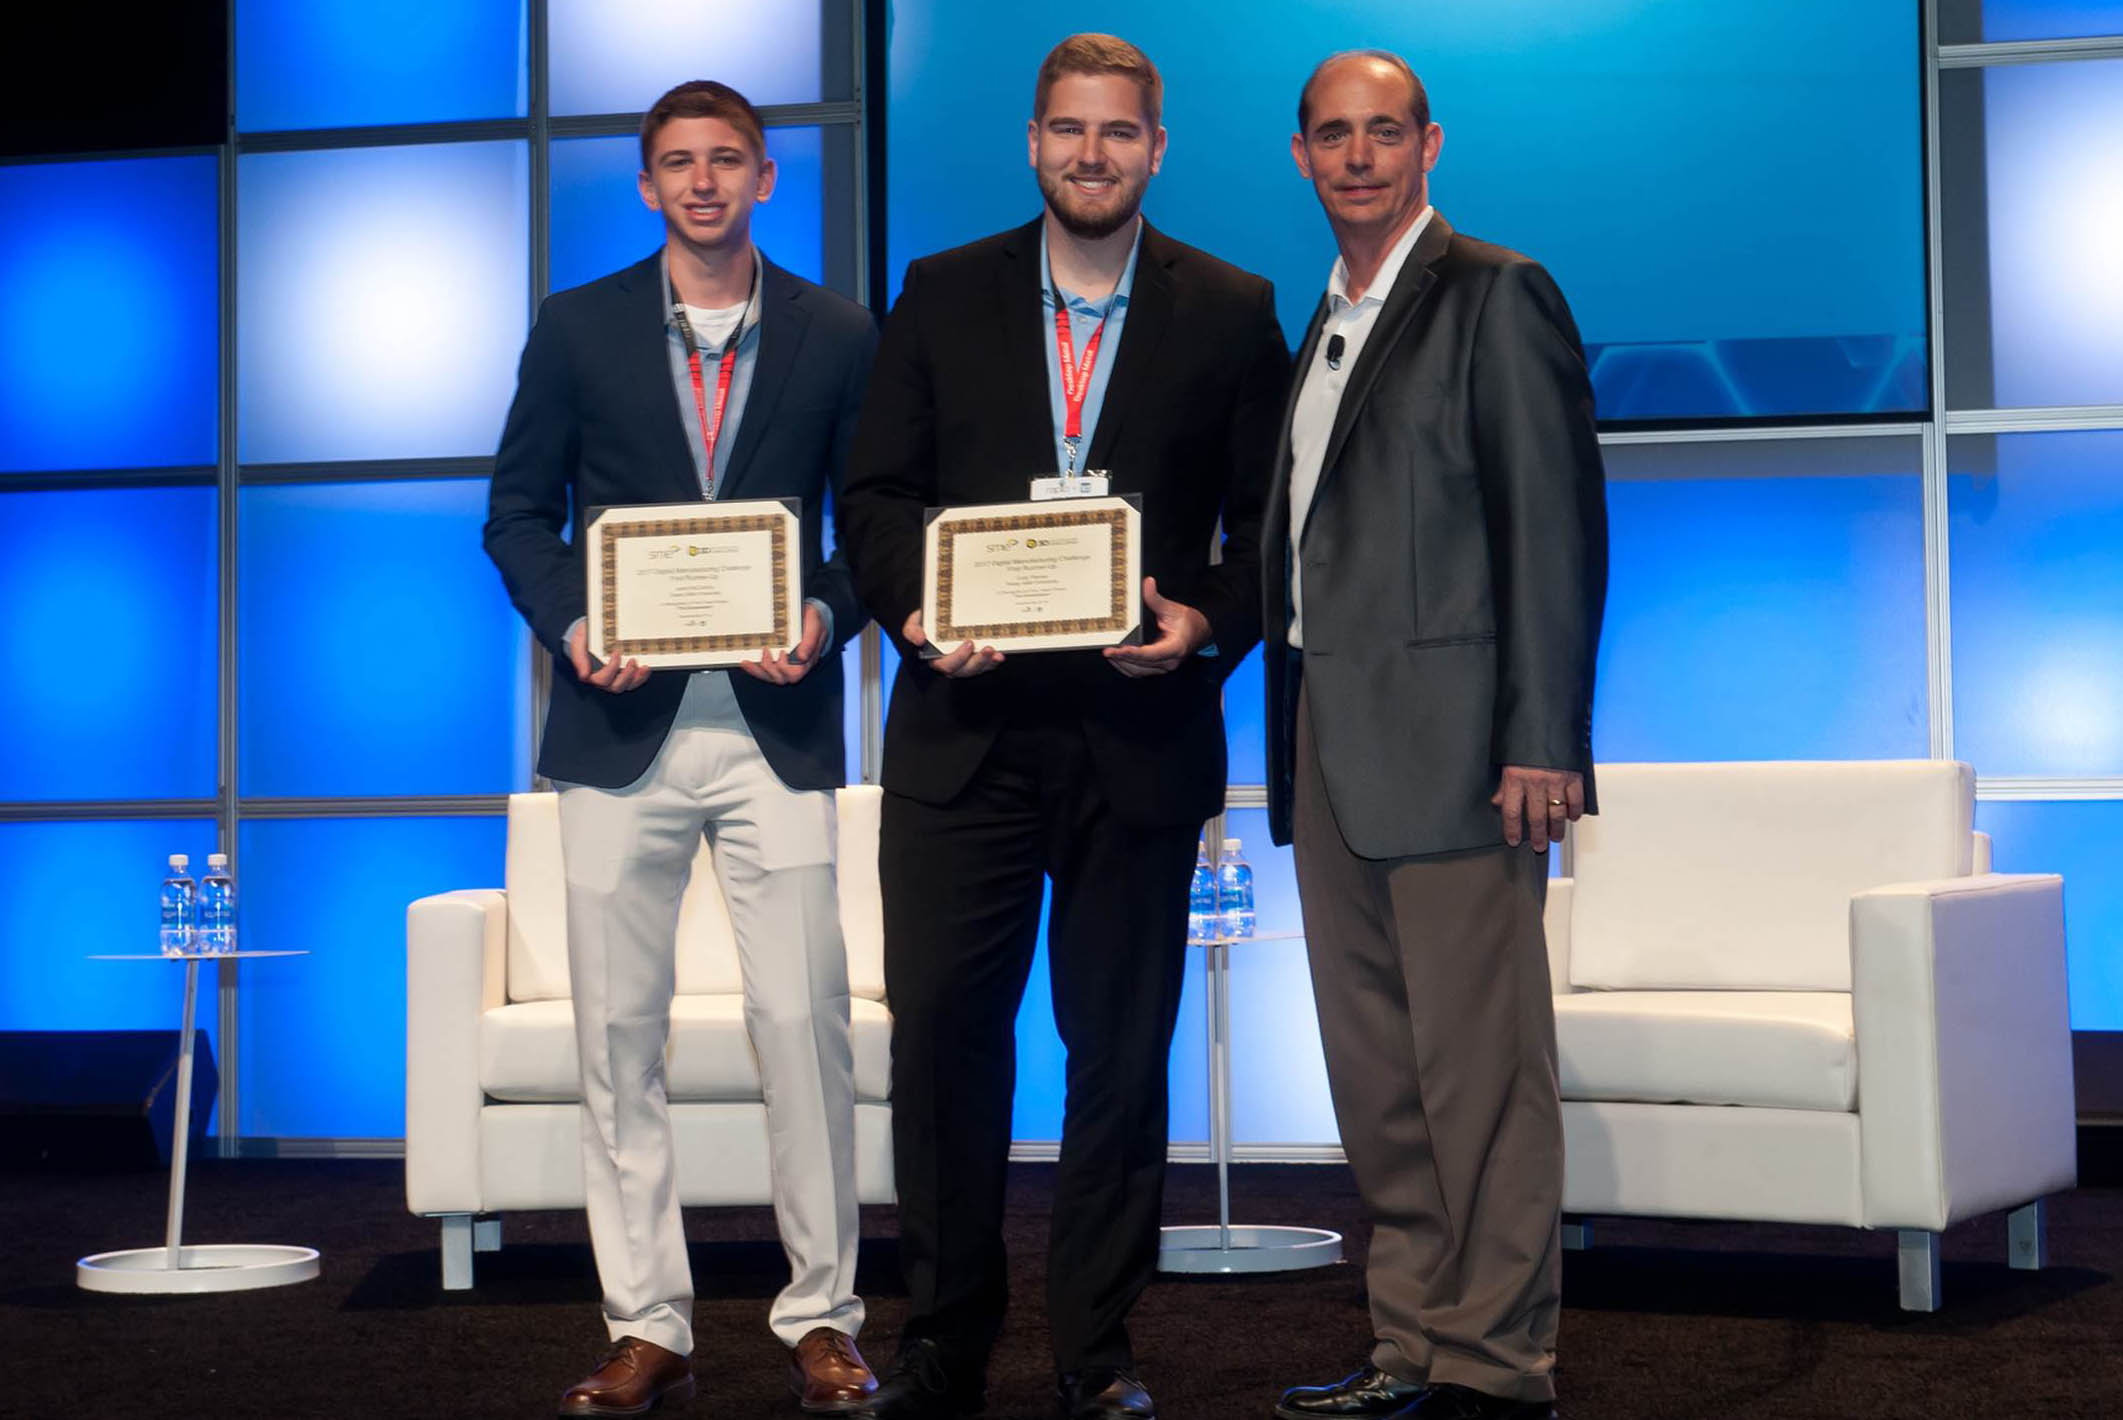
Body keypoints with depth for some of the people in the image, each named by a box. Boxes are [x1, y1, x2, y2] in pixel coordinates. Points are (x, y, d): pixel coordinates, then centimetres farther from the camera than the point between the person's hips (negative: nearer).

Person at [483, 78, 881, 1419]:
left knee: (806, 1024, -5)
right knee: (619, 1033, 2)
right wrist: (569, 623, -7)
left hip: (776, 722, -1)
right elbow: (520, 511, 10)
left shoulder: (839, 335, 8)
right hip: (622, 722, 1)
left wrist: (829, 617, -8)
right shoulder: (579, 327, 9)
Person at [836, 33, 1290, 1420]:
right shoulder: (942, 296, 8)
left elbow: (1271, 517, 5)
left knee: (1123, 1047, 6)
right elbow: (875, 496, 8)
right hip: (965, 729, 1)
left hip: (1138, 728, 0)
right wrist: (915, 606, -10)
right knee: (940, 1032, -1)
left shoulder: (1230, 312, 5)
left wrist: (1214, 621, -12)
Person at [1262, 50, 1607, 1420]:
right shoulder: (1325, 329, 20)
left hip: (1452, 742, -8)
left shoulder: (1496, 295, -4)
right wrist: (1296, 745, 11)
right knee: (1375, 1068, 10)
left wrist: (1543, 742, -16)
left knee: (1478, 1064, -5)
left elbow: (1557, 523, -10)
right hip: (1333, 744, 8)